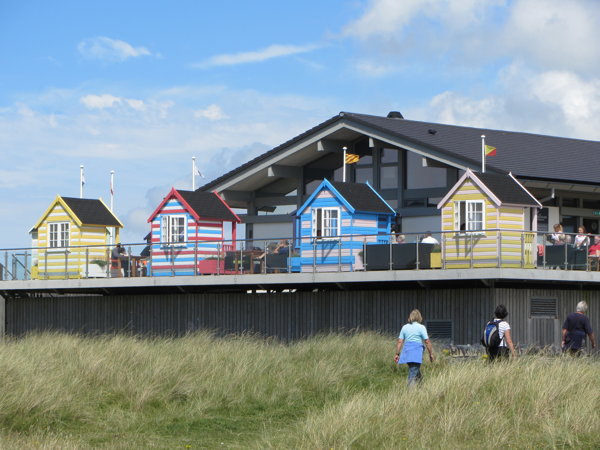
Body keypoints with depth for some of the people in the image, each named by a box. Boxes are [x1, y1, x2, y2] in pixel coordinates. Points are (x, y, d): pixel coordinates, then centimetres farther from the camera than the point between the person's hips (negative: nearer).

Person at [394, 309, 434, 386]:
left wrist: (397, 354, 10)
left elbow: (400, 342, 7)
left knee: (417, 372, 18)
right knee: (413, 374, -6)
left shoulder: (405, 327, 11)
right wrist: (431, 354, 2)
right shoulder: (421, 327, -3)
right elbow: (427, 342, -6)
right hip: (416, 353, -5)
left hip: (407, 351, 5)